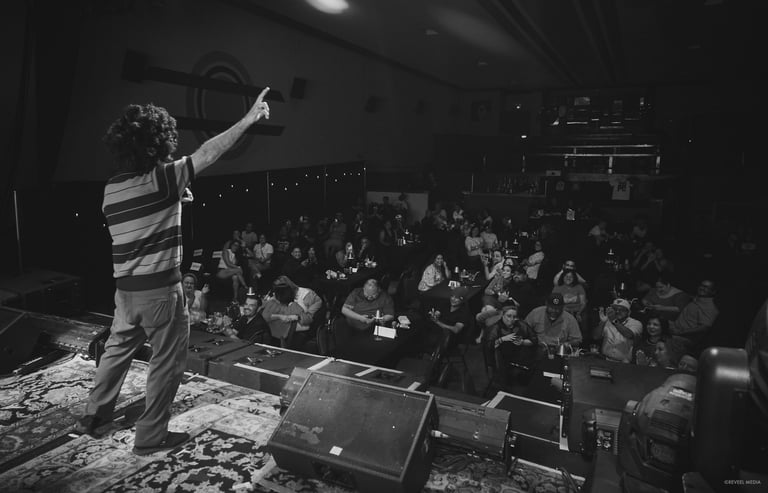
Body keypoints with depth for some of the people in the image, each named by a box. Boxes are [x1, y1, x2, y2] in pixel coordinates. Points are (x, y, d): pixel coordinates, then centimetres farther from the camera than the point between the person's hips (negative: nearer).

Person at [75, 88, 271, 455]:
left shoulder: (112, 188, 6)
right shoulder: (162, 178, -15)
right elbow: (208, 153, -17)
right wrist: (250, 118, -13)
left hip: (126, 288, 7)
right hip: (161, 289, -7)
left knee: (117, 349, 24)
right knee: (167, 361, 7)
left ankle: (93, 415, 37)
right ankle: (150, 435, 16)